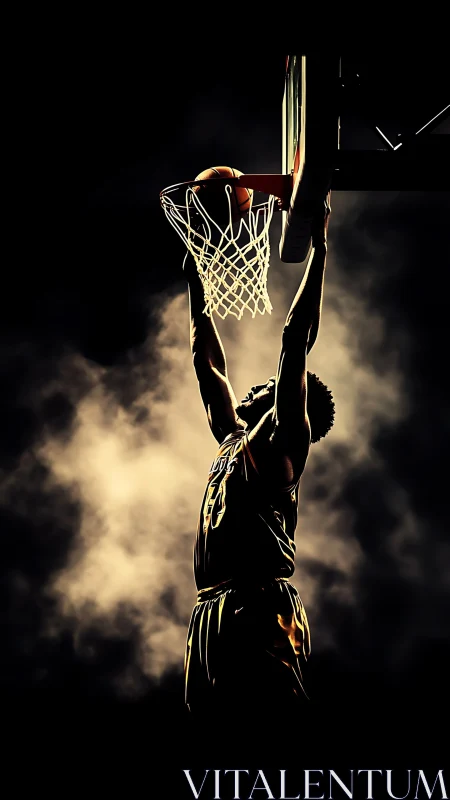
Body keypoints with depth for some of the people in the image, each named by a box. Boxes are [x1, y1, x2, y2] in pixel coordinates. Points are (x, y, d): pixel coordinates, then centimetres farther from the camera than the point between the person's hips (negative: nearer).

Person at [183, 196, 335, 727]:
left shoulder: (284, 440, 7)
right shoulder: (233, 439, 27)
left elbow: (297, 339, 1)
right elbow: (207, 364, 35)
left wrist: (319, 248, 2)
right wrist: (196, 284, 38)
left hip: (260, 608, -8)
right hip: (210, 614, 8)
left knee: (268, 715, -16)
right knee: (211, 714, 3)